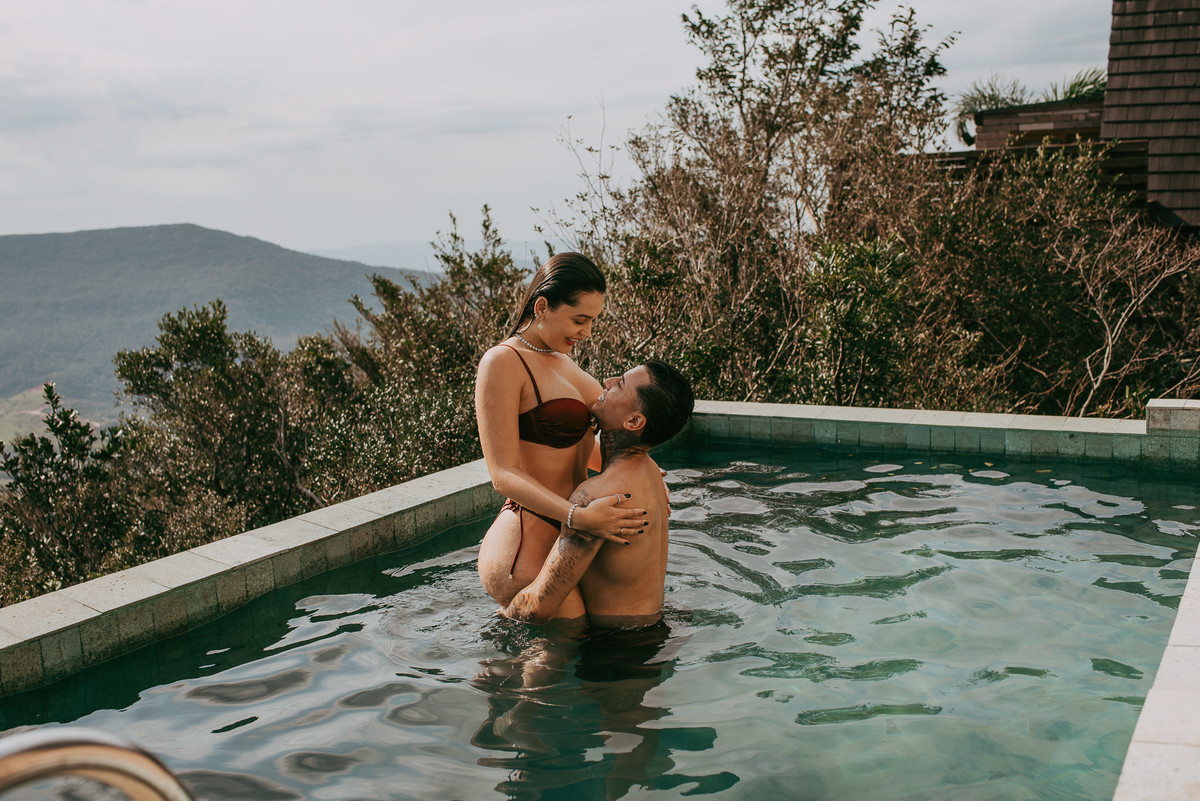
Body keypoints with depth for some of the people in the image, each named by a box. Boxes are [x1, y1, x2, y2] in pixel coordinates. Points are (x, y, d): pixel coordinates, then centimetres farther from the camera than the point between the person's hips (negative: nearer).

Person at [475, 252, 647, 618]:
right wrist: (579, 516, -33)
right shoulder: (502, 362, -15)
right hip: (526, 544, -9)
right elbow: (504, 475, -21)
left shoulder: (560, 358, 13)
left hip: (566, 534, 9)